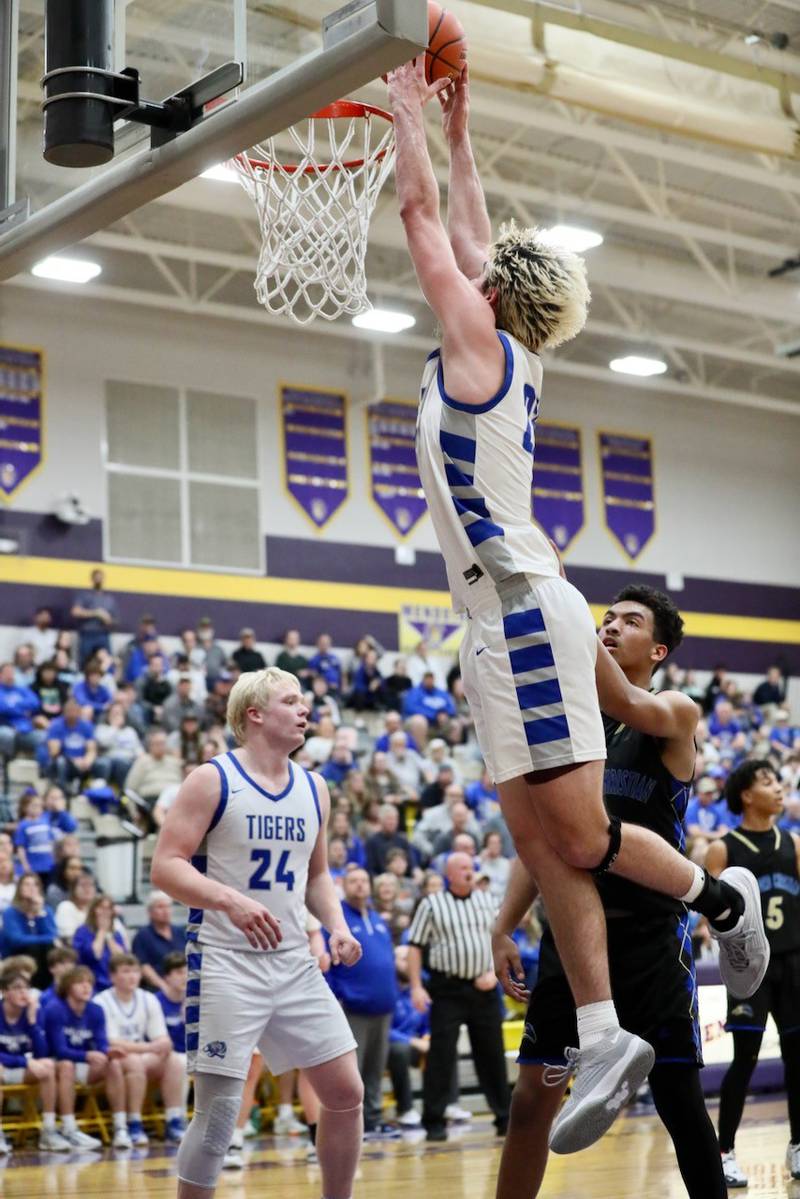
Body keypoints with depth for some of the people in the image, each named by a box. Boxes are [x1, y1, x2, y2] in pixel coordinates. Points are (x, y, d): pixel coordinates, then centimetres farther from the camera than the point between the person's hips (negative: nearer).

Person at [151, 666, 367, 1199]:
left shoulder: (314, 789, 11)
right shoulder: (213, 779, -7)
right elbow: (166, 866, -12)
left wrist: (337, 925, 3)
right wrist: (231, 901, -27)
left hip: (295, 962, 6)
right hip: (226, 961, -6)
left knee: (347, 1093, 3)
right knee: (220, 1107, -6)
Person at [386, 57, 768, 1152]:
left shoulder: (481, 346, -6)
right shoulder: (504, 358, 15)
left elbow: (424, 217, -3)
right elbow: (470, 233, 27)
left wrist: (410, 112, 8)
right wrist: (457, 127, 30)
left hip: (528, 616, -9)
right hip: (496, 626, 9)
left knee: (580, 838, -5)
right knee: (540, 845, 4)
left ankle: (724, 899, 17)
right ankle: (603, 1037, 5)